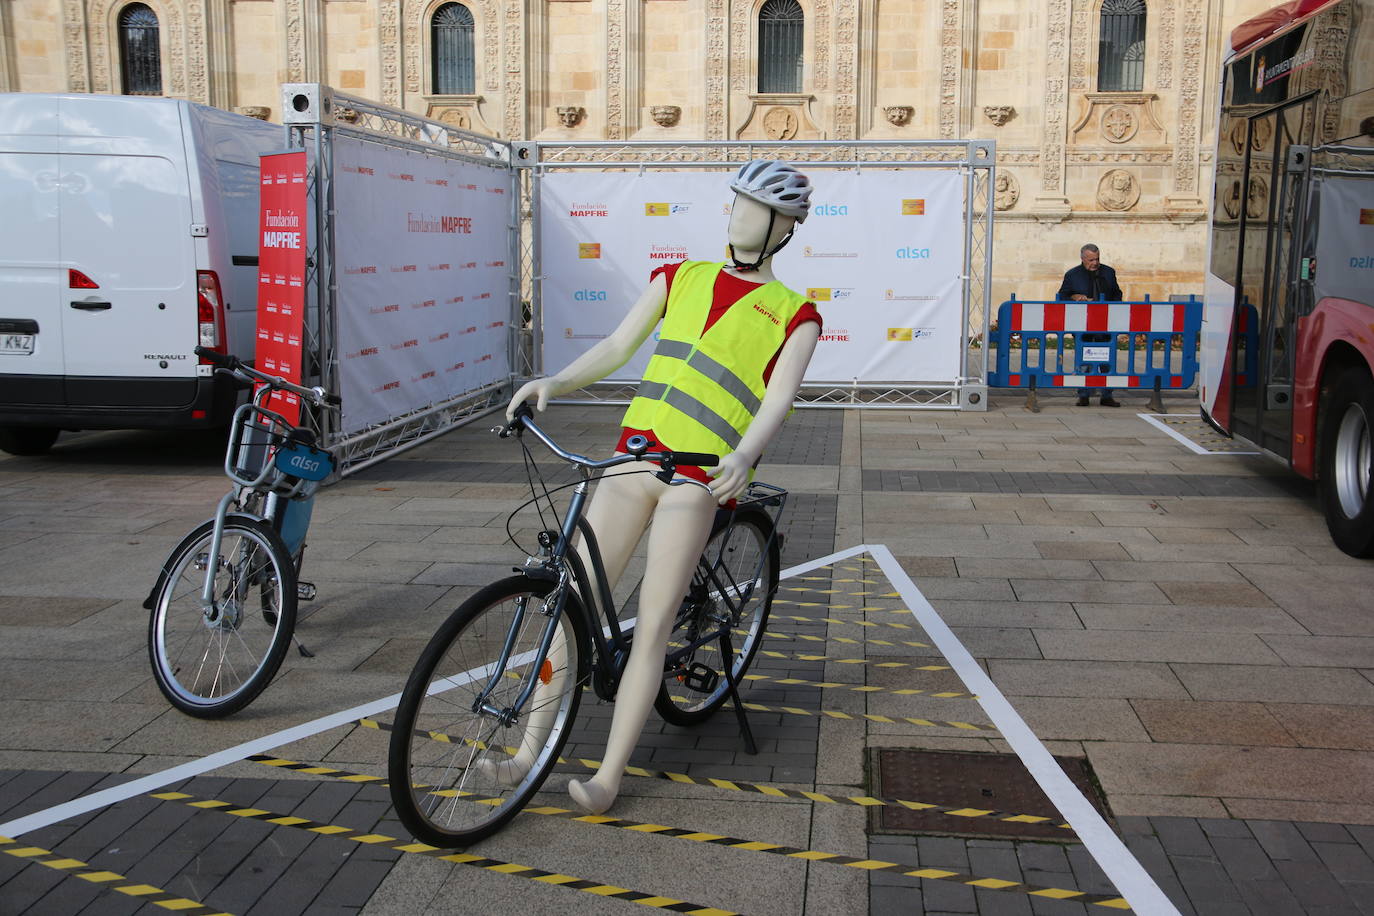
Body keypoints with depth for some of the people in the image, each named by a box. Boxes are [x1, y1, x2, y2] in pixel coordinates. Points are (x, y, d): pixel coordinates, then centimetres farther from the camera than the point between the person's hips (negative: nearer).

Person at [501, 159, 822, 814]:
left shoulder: (793, 315, 7)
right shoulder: (679, 279, 19)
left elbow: (778, 398, -8)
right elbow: (616, 347, 13)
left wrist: (744, 455, -28)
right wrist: (553, 382, -4)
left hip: (700, 476, -4)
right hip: (635, 455, 4)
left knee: (652, 627, -6)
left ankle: (609, 776, 2)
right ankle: (530, 748, 9)